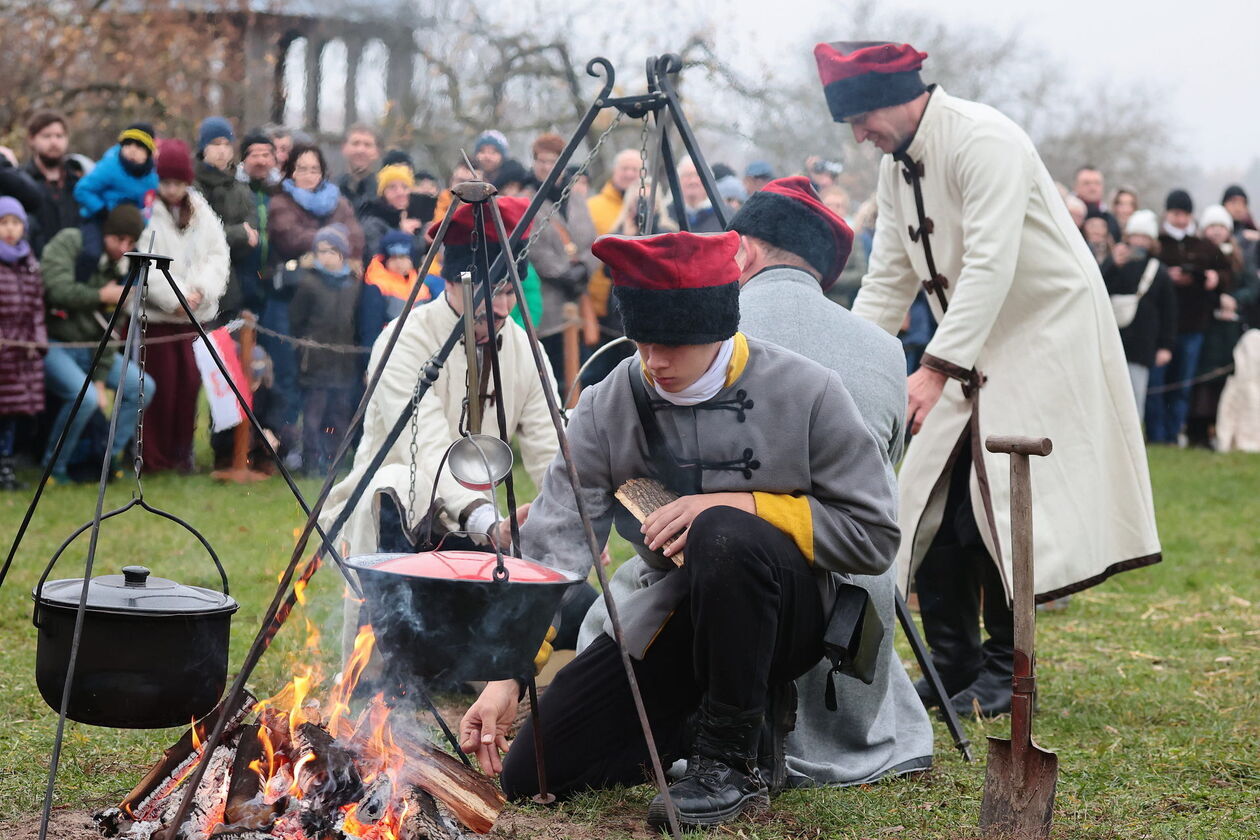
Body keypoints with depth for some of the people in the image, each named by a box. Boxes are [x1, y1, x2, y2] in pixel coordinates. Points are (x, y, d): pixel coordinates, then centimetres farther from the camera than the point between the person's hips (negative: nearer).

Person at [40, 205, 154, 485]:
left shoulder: (120, 268, 8)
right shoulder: (69, 242, -11)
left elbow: (108, 330, 6)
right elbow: (58, 289, -27)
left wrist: (101, 379, -2)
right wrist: (101, 296, -14)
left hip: (87, 347, 8)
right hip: (51, 343, -8)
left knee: (143, 386, 0)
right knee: (84, 397, -28)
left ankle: (111, 458, 10)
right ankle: (54, 469, -9)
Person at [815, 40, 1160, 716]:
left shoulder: (984, 141, -21)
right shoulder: (896, 168, 7)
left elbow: (991, 266, -29)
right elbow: (886, 283, 9)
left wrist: (936, 369, -34)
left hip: (1047, 337, -8)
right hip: (972, 355, 8)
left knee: (995, 506, -13)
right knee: (934, 504, 2)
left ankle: (1007, 673, -2)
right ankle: (954, 666, 11)